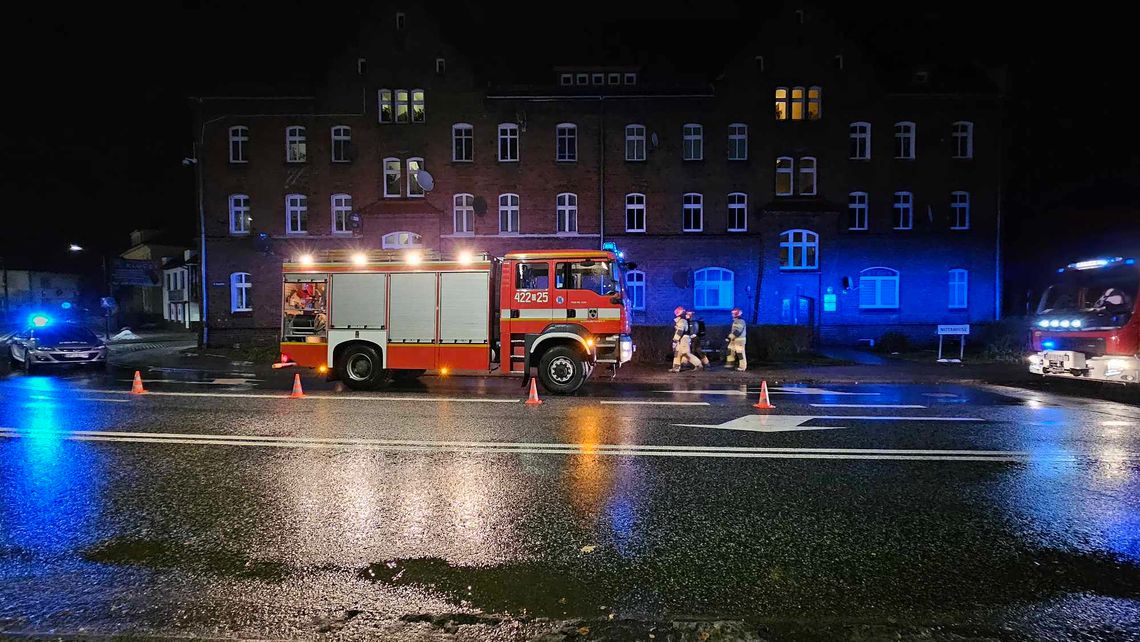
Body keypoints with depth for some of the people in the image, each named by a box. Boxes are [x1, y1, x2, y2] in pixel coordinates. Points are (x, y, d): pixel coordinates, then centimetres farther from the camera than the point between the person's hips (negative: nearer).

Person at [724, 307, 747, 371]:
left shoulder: (740, 321, -18)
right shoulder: (735, 321, 15)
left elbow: (737, 331, -24)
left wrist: (730, 337, -23)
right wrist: (729, 337, 14)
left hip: (740, 339, -10)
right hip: (734, 339, 10)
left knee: (740, 353, -7)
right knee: (730, 350, 12)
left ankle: (743, 367, -1)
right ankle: (729, 363, 21)